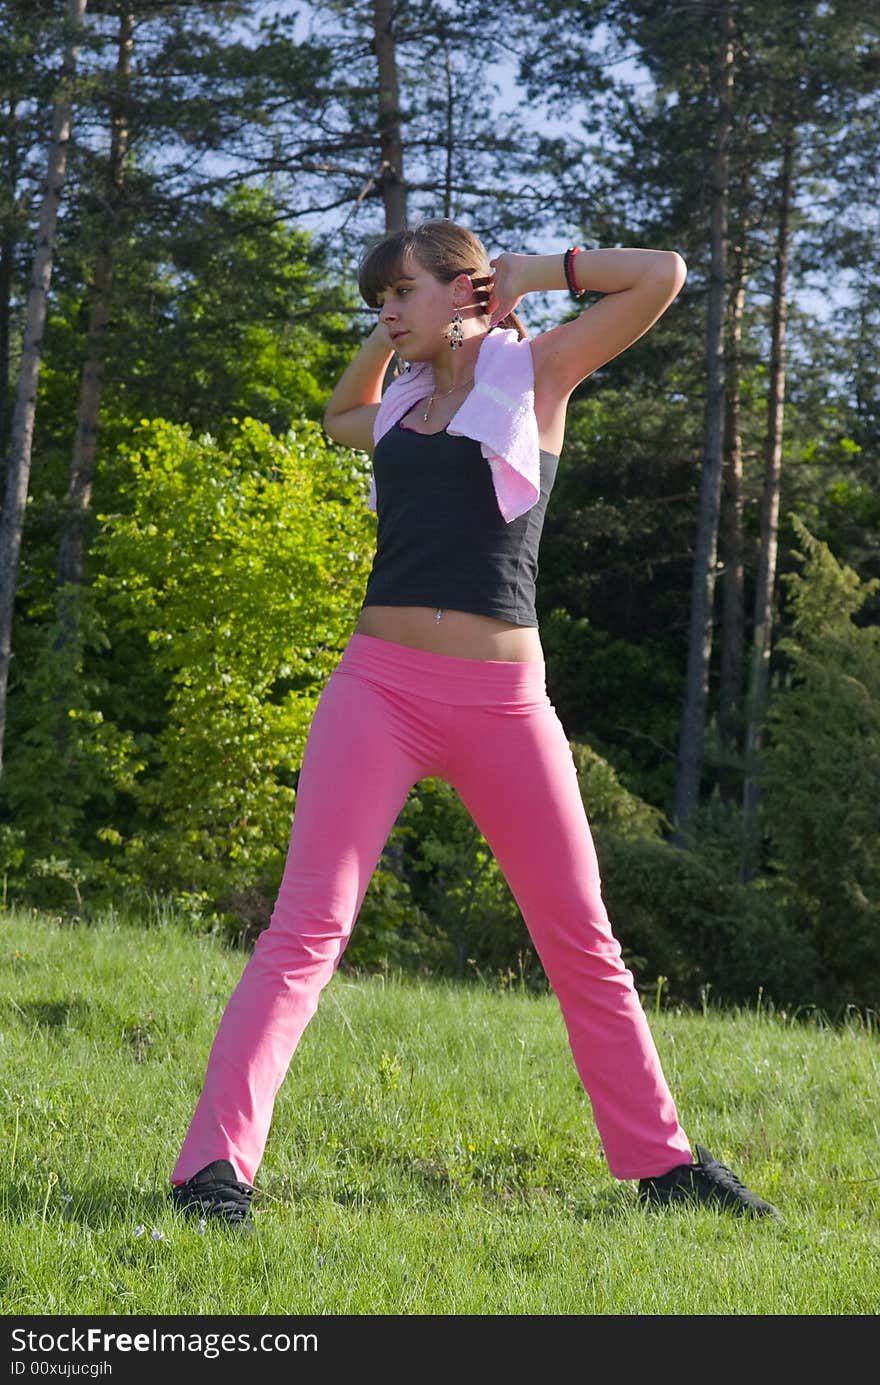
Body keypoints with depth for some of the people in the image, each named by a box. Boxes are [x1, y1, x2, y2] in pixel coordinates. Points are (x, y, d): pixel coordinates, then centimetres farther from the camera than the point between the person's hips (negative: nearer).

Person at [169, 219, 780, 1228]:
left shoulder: (535, 371, 7)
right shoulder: (403, 402, 17)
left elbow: (663, 274, 3)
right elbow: (339, 418, 41)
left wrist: (537, 268, 11)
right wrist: (385, 338, 27)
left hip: (505, 704, -2)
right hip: (380, 687, 2)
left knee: (584, 943, 8)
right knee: (308, 927, -10)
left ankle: (661, 1163, 20)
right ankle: (215, 1164, -15)